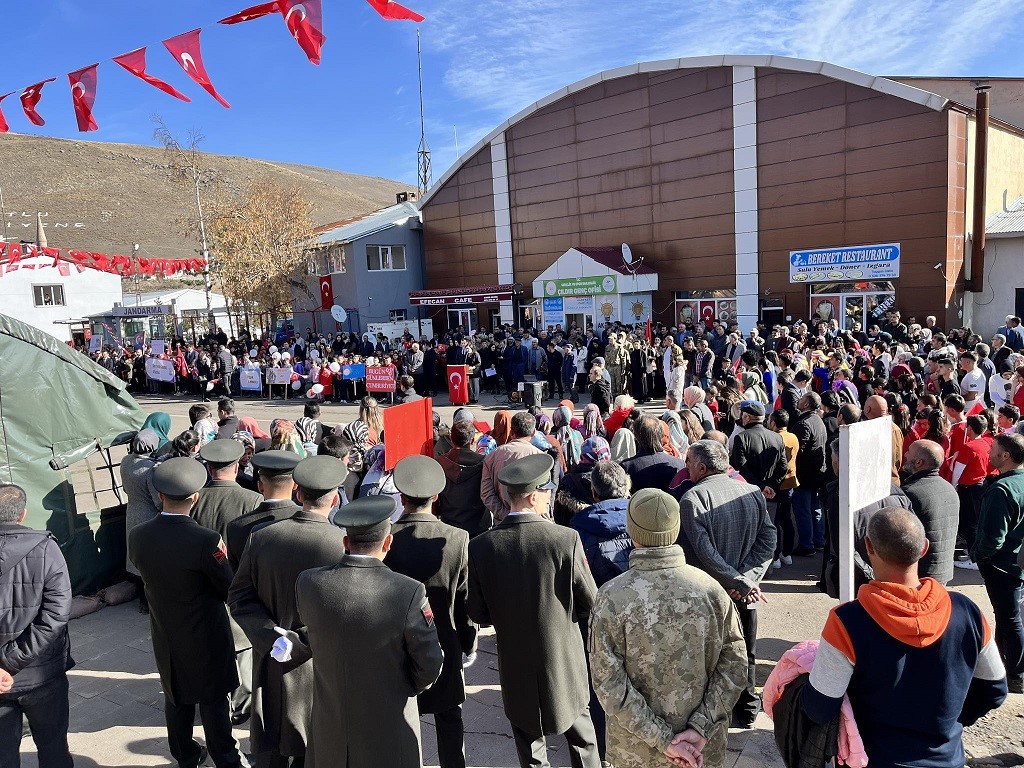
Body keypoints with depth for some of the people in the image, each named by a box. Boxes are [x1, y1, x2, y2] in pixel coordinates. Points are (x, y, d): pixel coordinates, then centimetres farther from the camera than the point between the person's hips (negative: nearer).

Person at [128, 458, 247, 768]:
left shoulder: (137, 537, -14)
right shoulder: (207, 541, -31)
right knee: (213, 701, 13)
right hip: (206, 636, -5)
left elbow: (148, 576, 3)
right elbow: (229, 590, -18)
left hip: (165, 635, 5)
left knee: (176, 698, 23)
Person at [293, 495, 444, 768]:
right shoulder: (409, 592, -25)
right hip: (389, 729, -2)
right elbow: (430, 664, -13)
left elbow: (311, 636, 2)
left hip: (330, 724, 3)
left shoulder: (307, 583, -16)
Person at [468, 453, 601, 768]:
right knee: (582, 741, 24)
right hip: (564, 661, -1)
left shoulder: (481, 546, -15)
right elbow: (590, 603, -10)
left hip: (515, 665, 1)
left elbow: (478, 614, -6)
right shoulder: (567, 539, -21)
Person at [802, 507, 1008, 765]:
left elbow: (819, 711, -22)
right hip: (947, 758, 4)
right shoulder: (967, 613, -15)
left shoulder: (847, 622, -28)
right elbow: (994, 691, 0)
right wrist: (947, 722, 14)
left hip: (873, 757, -3)